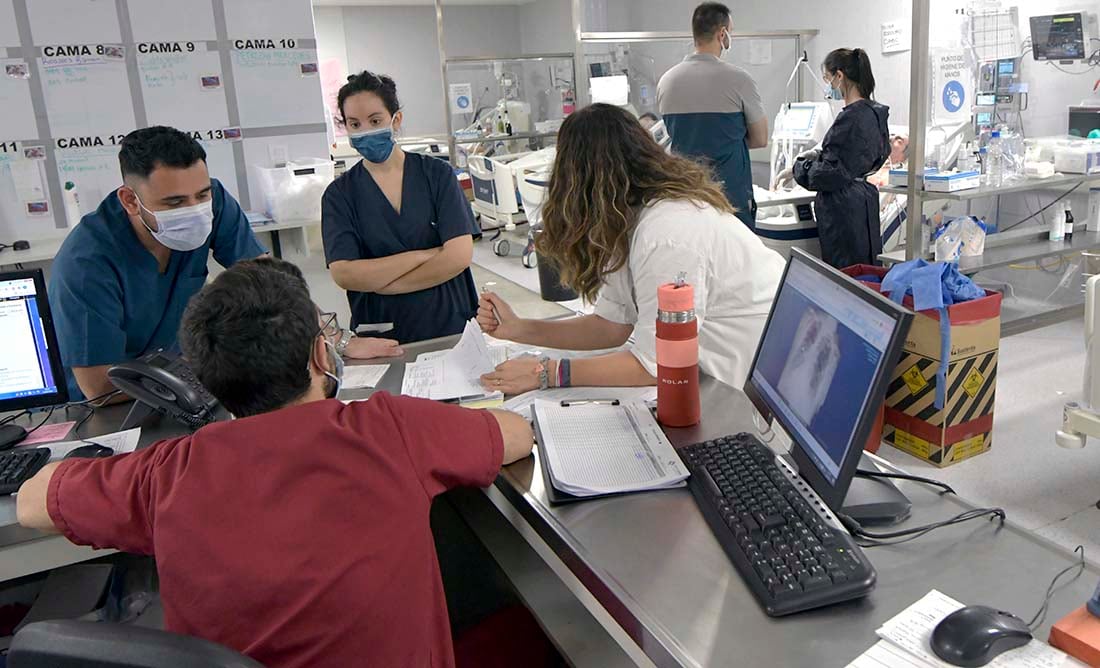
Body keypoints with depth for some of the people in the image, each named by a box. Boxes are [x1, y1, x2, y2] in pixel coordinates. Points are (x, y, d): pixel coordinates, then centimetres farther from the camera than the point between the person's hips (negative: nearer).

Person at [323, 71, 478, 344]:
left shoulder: (437, 173, 3)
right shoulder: (339, 194, 3)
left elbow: (460, 255, -7)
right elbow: (344, 275, -8)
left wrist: (380, 283, -7)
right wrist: (425, 255, -10)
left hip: (450, 326, 0)